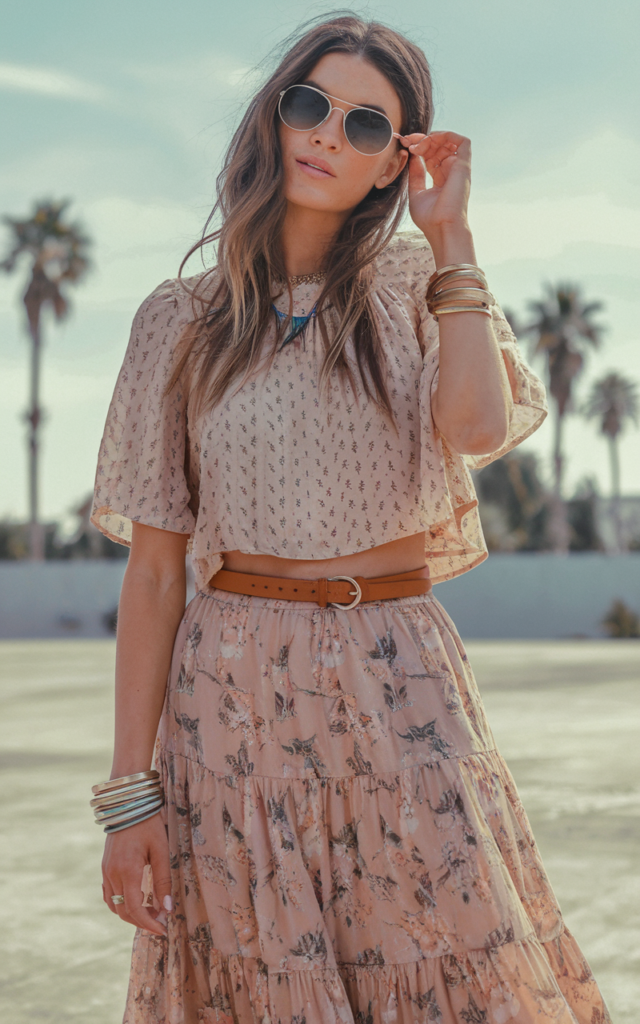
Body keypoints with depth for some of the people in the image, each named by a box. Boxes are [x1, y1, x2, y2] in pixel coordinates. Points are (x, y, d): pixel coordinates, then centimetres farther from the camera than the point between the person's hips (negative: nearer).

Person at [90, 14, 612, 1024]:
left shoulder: (417, 289, 7)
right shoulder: (183, 319, 5)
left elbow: (478, 425, -17)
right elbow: (153, 571, 2)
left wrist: (451, 235, -7)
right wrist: (130, 787, -4)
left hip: (400, 688, 1)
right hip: (234, 696, 0)